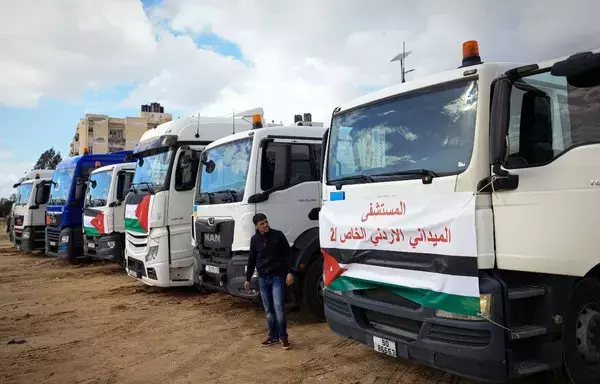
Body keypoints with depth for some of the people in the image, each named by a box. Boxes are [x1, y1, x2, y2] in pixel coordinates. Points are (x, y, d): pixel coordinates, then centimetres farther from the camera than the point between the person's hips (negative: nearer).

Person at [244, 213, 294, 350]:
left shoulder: (278, 235, -5)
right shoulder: (254, 240, 5)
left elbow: (287, 254, -3)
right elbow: (251, 260, 13)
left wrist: (290, 272, -12)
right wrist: (248, 279, 14)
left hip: (278, 277, -3)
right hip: (262, 278, 3)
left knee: (279, 307, -9)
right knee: (268, 309, 8)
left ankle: (283, 336, 3)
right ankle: (273, 335, 21)